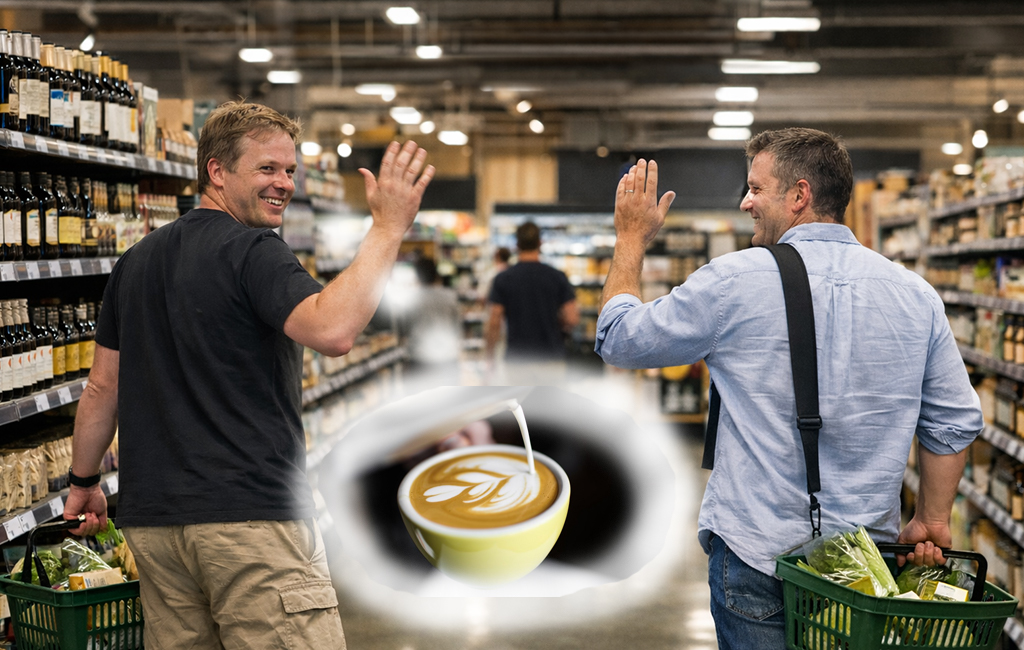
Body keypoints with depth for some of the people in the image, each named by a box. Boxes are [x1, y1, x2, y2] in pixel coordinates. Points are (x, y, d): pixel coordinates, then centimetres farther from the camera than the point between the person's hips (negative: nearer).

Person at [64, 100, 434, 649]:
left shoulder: (135, 262, 14)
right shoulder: (253, 252, -10)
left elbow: (103, 388, 19)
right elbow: (332, 332, -27)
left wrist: (84, 482, 30)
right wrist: (388, 227, -21)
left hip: (151, 518, 8)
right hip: (249, 516, -8)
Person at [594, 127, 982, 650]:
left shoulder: (737, 280, -12)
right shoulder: (916, 294, 2)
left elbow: (619, 341, 0)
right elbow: (954, 421, 5)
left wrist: (631, 240, 12)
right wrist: (932, 521, 13)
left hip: (758, 559, -4)